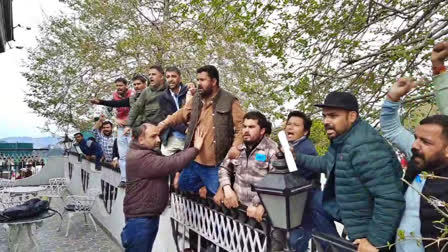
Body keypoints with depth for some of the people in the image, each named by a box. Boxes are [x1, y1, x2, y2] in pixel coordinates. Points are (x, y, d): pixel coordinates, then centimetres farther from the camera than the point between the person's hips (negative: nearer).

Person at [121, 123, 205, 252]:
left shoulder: (148, 153, 12)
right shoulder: (140, 157, -24)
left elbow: (165, 165, 8)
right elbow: (170, 164, -30)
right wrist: (195, 148, -24)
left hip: (150, 216, 10)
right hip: (140, 218, -10)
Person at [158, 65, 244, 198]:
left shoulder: (230, 101, -8)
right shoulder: (196, 99, 9)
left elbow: (241, 125, -10)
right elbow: (181, 114, 14)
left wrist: (236, 146, -22)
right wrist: (165, 123, -1)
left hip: (215, 163, -5)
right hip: (194, 159, 6)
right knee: (182, 186, 19)